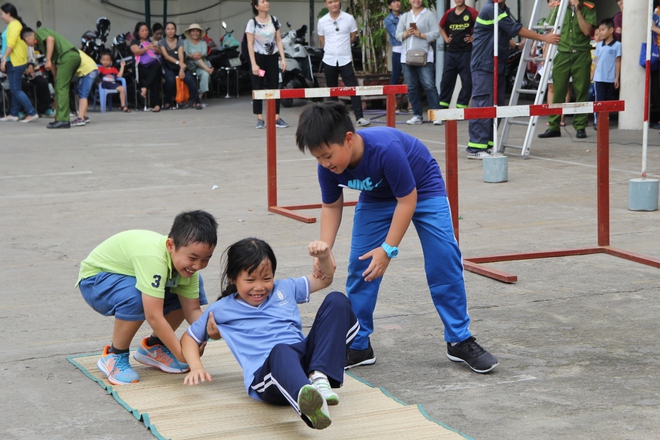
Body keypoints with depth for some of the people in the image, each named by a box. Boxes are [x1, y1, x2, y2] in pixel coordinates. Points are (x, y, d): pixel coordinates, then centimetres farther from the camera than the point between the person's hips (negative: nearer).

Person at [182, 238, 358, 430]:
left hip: (306, 357, 5)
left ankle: (319, 377, -28)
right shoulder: (222, 310, 21)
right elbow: (190, 337, 29)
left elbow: (325, 278, 35)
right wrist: (196, 367, 8)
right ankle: (307, 400, -79)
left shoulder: (284, 289, 28)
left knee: (337, 301, -11)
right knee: (281, 350, -43)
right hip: (266, 372, -4)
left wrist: (324, 255, 12)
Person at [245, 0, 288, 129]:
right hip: (258, 57, -3)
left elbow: (279, 40, 5)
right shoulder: (252, 23, -6)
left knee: (274, 88, 0)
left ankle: (276, 118, 1)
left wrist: (283, 58, -4)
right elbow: (250, 44, -8)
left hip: (272, 57, 3)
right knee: (258, 88, 1)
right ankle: (260, 119, 6)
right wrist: (253, 64, -16)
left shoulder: (274, 20, 4)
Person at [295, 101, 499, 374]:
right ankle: (357, 346, 6)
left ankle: (460, 341, -1)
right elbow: (331, 206, -6)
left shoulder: (386, 148, -42)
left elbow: (407, 201, -31)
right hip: (376, 198, 5)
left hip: (423, 190, -5)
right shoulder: (328, 165, -24)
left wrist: (388, 249, -31)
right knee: (360, 267, -4)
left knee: (444, 262, -11)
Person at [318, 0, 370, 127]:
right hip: (329, 60, 1)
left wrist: (343, 47, 11)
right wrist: (331, 49, 10)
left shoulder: (349, 18, -3)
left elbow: (353, 37, 8)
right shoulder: (322, 21, 0)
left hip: (345, 60, -1)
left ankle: (359, 117, -10)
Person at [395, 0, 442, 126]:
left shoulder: (429, 15, 3)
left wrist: (421, 35, -15)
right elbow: (398, 35, 12)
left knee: (429, 86, -11)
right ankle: (417, 116, 12)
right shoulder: (404, 17, 16)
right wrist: (406, 34, -8)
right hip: (407, 57, 5)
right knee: (411, 87, 5)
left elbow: (436, 33, -4)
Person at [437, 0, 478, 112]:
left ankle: (461, 106, 3)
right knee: (446, 80, 6)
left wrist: (473, 38, -8)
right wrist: (446, 38, 12)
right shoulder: (449, 13, 9)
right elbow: (441, 27, 25)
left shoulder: (471, 13, -5)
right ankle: (442, 106, 11)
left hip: (466, 52, -4)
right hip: (451, 52, 4)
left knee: (467, 81, -2)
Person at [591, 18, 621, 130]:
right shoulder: (599, 45, 9)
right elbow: (596, 61, 13)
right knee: (599, 100, -1)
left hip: (610, 79, -3)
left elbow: (618, 62, -3)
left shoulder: (617, 45, -3)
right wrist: (592, 75, 9)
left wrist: (617, 78, -5)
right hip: (599, 78, 3)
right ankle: (597, 122, -1)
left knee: (608, 100, 4)